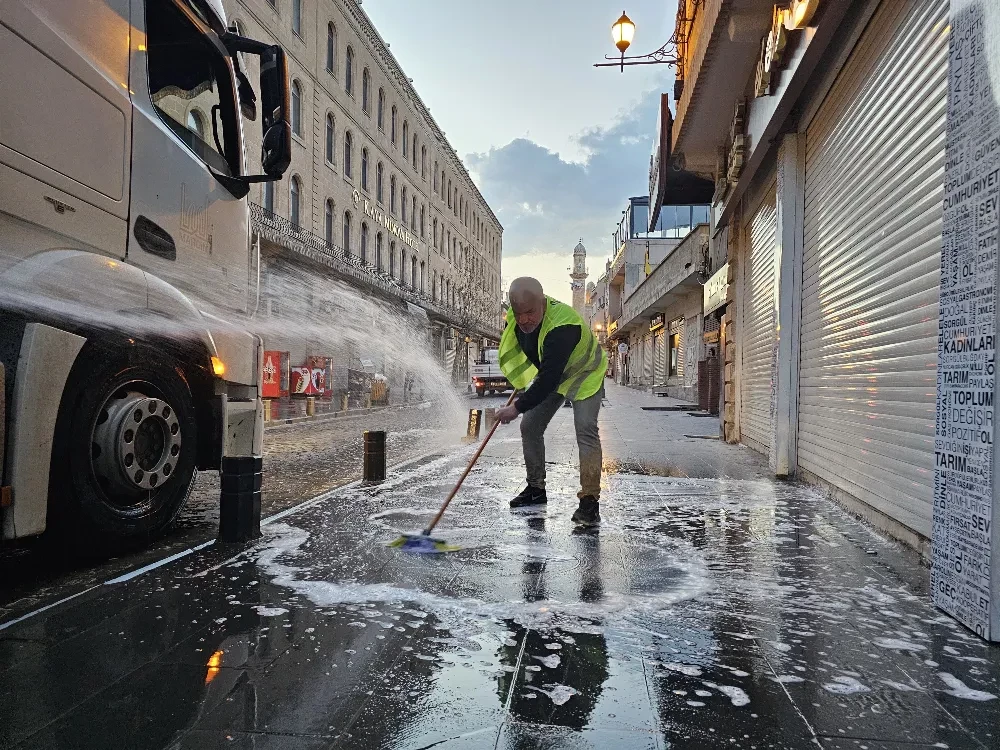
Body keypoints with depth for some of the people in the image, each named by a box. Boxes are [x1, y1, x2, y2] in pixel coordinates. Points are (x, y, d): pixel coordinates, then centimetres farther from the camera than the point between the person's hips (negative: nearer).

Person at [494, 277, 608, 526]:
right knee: (529, 427, 4)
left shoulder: (563, 325, -41)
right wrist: (521, 385, 11)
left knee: (586, 429, -23)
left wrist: (518, 408, -39)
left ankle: (590, 500, -19)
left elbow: (549, 379, -42)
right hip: (549, 374, 7)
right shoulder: (515, 316, -16)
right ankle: (536, 489, 19)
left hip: (584, 374, -7)